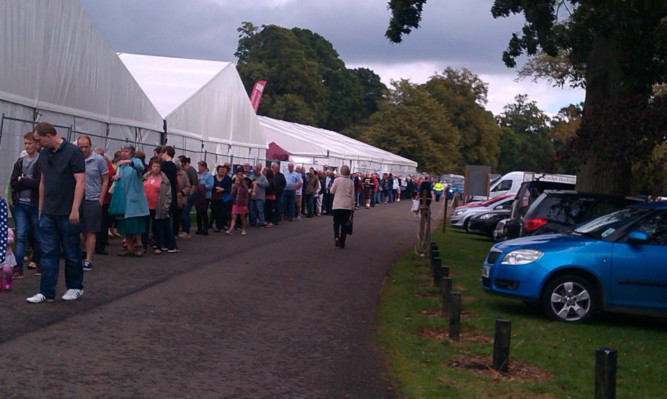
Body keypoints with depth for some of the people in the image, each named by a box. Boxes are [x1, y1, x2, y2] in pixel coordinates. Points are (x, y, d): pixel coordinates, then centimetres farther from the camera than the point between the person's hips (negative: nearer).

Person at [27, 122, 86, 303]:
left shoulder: (73, 152, -10)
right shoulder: (44, 154, 10)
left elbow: (80, 181, -14)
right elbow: (43, 183, 17)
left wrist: (75, 209, -18)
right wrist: (41, 208, 14)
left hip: (67, 213, -6)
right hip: (48, 213, 6)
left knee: (71, 253, 6)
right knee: (48, 253, 4)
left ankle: (75, 287, 21)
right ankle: (46, 292, 6)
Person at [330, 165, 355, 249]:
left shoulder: (337, 180, -7)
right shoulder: (351, 182, 0)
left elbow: (332, 191, -1)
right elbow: (352, 195, 5)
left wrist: (332, 186, 19)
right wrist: (353, 207, 13)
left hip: (337, 205, -1)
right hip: (347, 206, 1)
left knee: (336, 222, 11)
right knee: (344, 224, 7)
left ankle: (336, 237, -15)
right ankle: (342, 243, 7)